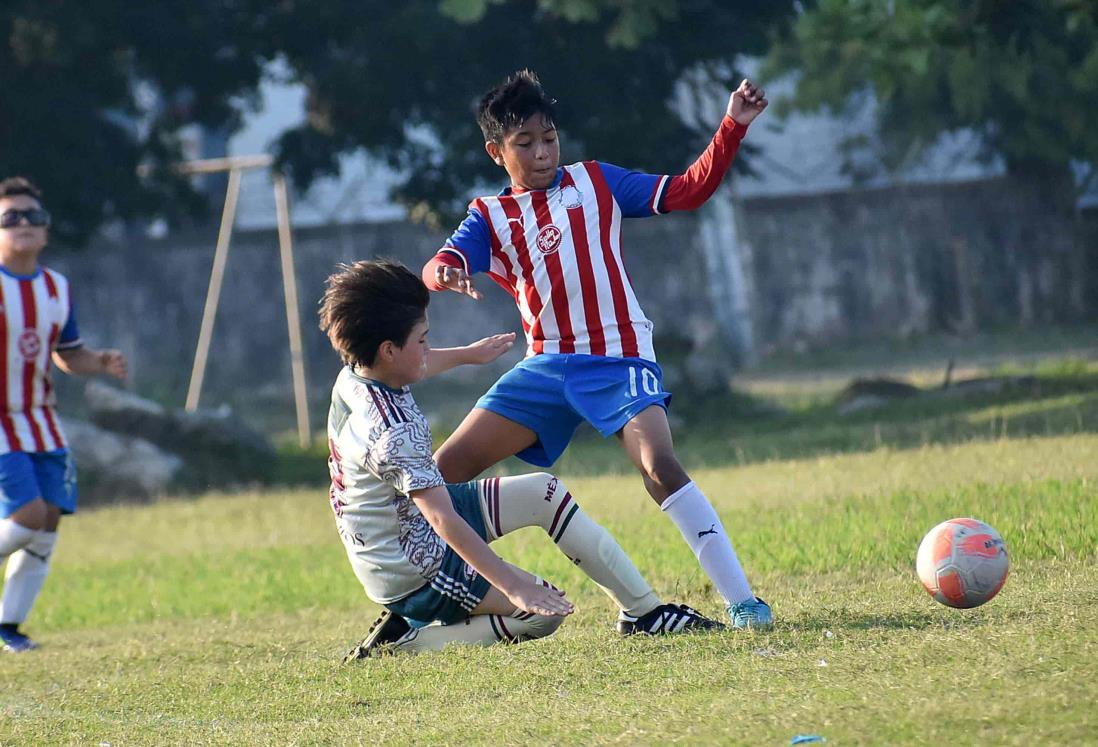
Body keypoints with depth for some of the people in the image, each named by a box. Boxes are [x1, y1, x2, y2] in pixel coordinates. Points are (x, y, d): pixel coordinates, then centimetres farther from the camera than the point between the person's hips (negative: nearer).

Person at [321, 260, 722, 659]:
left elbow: (418, 367, 23)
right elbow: (444, 521, -37)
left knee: (544, 493, 11)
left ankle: (643, 610, 13)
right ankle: (408, 640, -8)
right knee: (545, 609, -9)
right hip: (416, 579, -10)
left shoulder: (353, 377, -3)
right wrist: (512, 585, -39)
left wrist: (468, 354, 39)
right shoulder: (393, 432, -33)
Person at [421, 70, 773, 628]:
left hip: (618, 360, -3)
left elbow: (686, 192, 3)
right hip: (547, 367, 4)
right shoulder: (490, 217, 9)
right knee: (447, 469, -4)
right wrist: (445, 274, -35)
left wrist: (732, 127, -10)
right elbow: (438, 267, -9)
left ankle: (741, 600, -26)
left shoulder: (595, 182, 7)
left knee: (659, 465, -28)